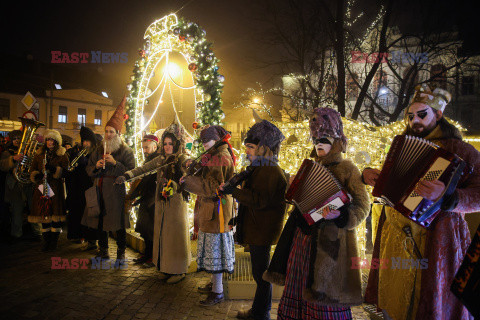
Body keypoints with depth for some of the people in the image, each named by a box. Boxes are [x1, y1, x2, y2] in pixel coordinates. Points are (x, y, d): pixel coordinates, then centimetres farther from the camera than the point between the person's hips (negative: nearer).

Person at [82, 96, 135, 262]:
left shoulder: (126, 151, -1)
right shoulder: (99, 150, 15)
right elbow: (89, 170, 16)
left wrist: (115, 163, -21)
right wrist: (96, 166, -6)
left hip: (116, 192, -5)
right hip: (99, 191, 5)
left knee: (119, 224, -1)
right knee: (100, 222, 10)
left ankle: (121, 253, 13)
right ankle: (103, 251, 25)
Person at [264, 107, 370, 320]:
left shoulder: (347, 169, -4)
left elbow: (362, 205, -9)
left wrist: (339, 214, -24)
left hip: (329, 238, -7)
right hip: (304, 235, 7)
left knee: (325, 296, -1)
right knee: (298, 286, 13)